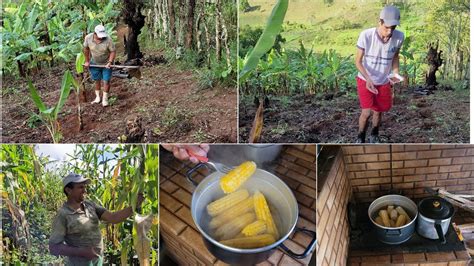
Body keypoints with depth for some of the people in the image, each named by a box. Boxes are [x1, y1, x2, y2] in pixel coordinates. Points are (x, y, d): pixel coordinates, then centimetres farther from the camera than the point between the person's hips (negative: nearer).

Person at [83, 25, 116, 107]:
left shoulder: (108, 40, -26)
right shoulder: (88, 38, -17)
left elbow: (113, 51, -16)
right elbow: (86, 49, -1)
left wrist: (110, 62, -25)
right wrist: (87, 61, 4)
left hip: (106, 64, -2)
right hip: (94, 63, 3)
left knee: (106, 81, 0)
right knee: (97, 80, 14)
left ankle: (105, 99, 14)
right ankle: (97, 97, 29)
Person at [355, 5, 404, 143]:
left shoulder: (399, 37, -17)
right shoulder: (366, 35, -25)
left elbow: (395, 57, 4)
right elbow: (358, 61, -15)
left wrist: (396, 75, -11)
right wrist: (368, 79, -29)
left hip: (384, 82, 3)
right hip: (365, 80, -3)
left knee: (378, 111, 14)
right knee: (367, 112, -11)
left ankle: (374, 136, 42)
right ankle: (360, 138, 17)